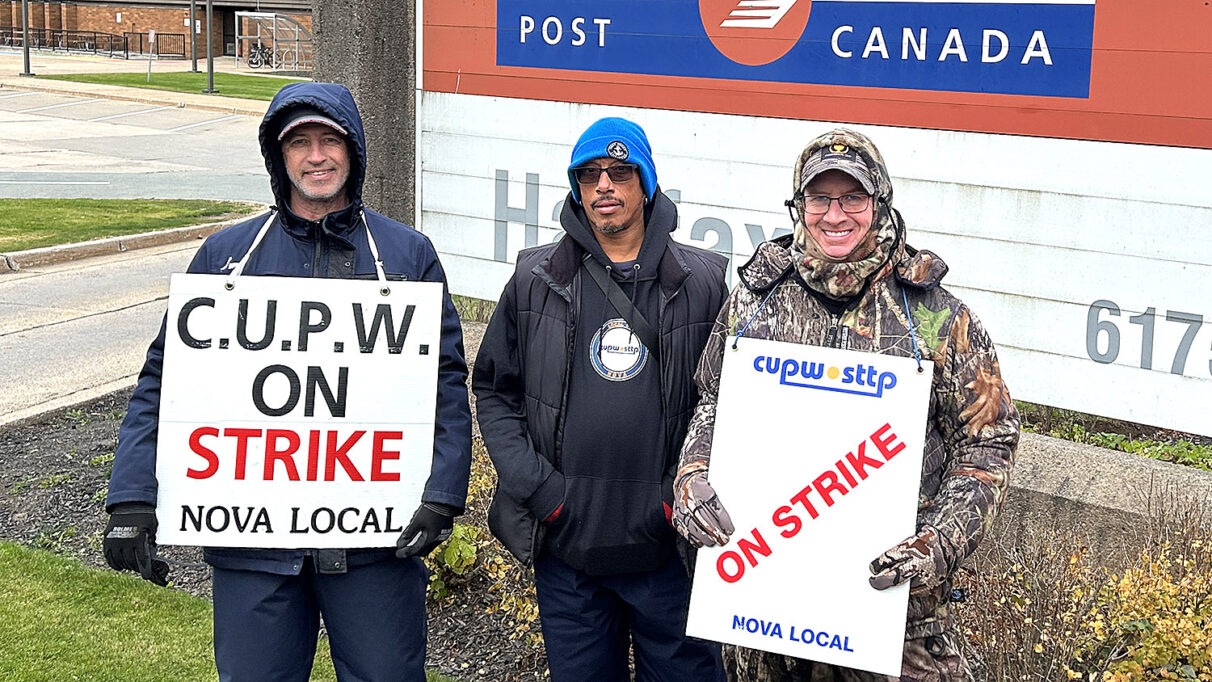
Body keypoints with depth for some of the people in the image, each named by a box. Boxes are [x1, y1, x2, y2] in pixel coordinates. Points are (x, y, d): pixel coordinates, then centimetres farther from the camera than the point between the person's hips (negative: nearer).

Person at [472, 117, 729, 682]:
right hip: (565, 548, 1)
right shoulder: (536, 280, 4)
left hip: (671, 549, -1)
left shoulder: (704, 282, 0)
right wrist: (532, 486, -4)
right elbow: (493, 390, 8)